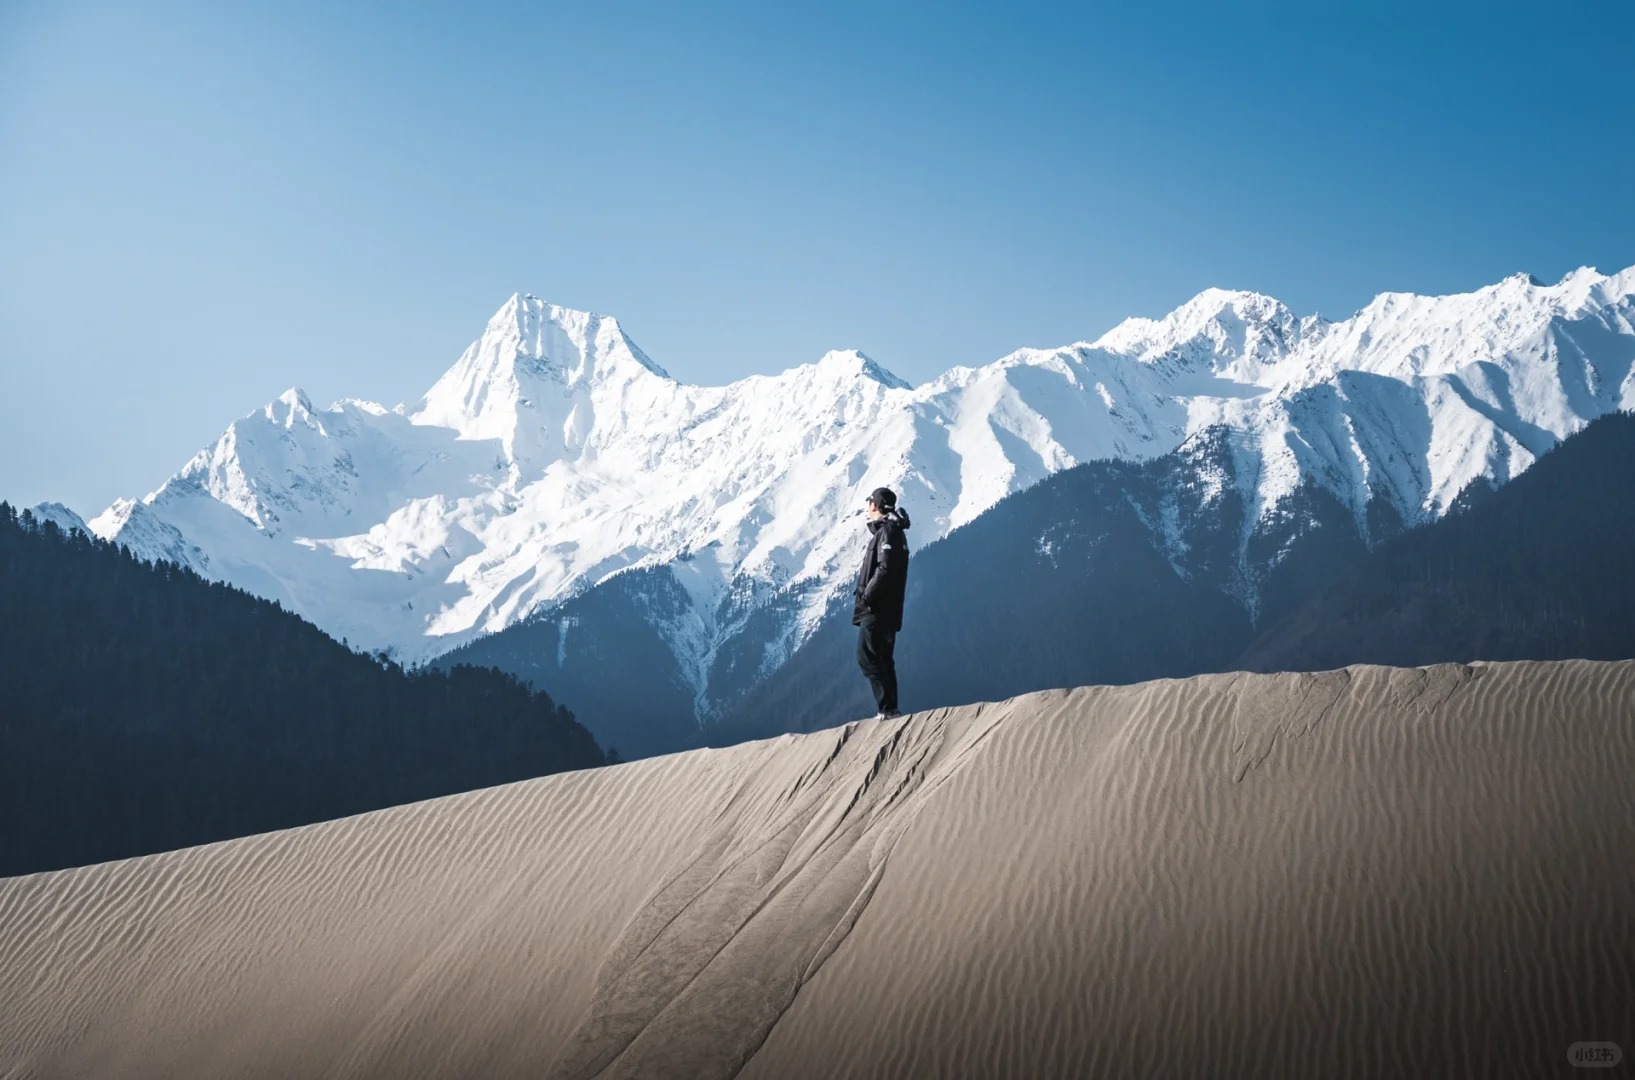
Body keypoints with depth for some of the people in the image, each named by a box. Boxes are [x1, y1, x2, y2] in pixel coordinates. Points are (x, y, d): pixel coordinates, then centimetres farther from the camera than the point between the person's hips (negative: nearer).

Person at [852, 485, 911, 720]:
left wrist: (867, 596, -19)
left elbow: (885, 569, -23)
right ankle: (890, 710, 13)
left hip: (878, 609, -10)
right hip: (883, 609, 10)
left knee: (867, 657, -12)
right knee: (882, 659, 12)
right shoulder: (886, 530, 19)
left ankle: (888, 709, -16)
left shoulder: (887, 531, -13)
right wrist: (864, 594, 12)